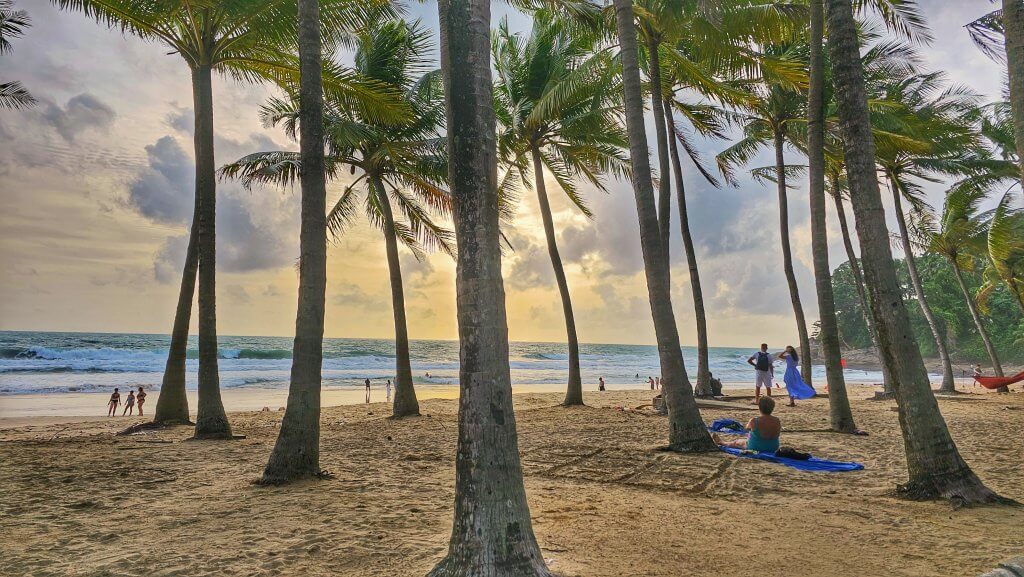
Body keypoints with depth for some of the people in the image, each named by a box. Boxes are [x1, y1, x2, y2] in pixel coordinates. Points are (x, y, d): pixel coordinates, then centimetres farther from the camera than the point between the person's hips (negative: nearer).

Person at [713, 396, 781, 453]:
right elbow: (778, 433, 5)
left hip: (755, 448, -4)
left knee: (736, 442, 24)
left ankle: (721, 442, 52)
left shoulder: (754, 421, -25)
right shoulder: (777, 421, -15)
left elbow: (746, 428, -2)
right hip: (773, 448, 4)